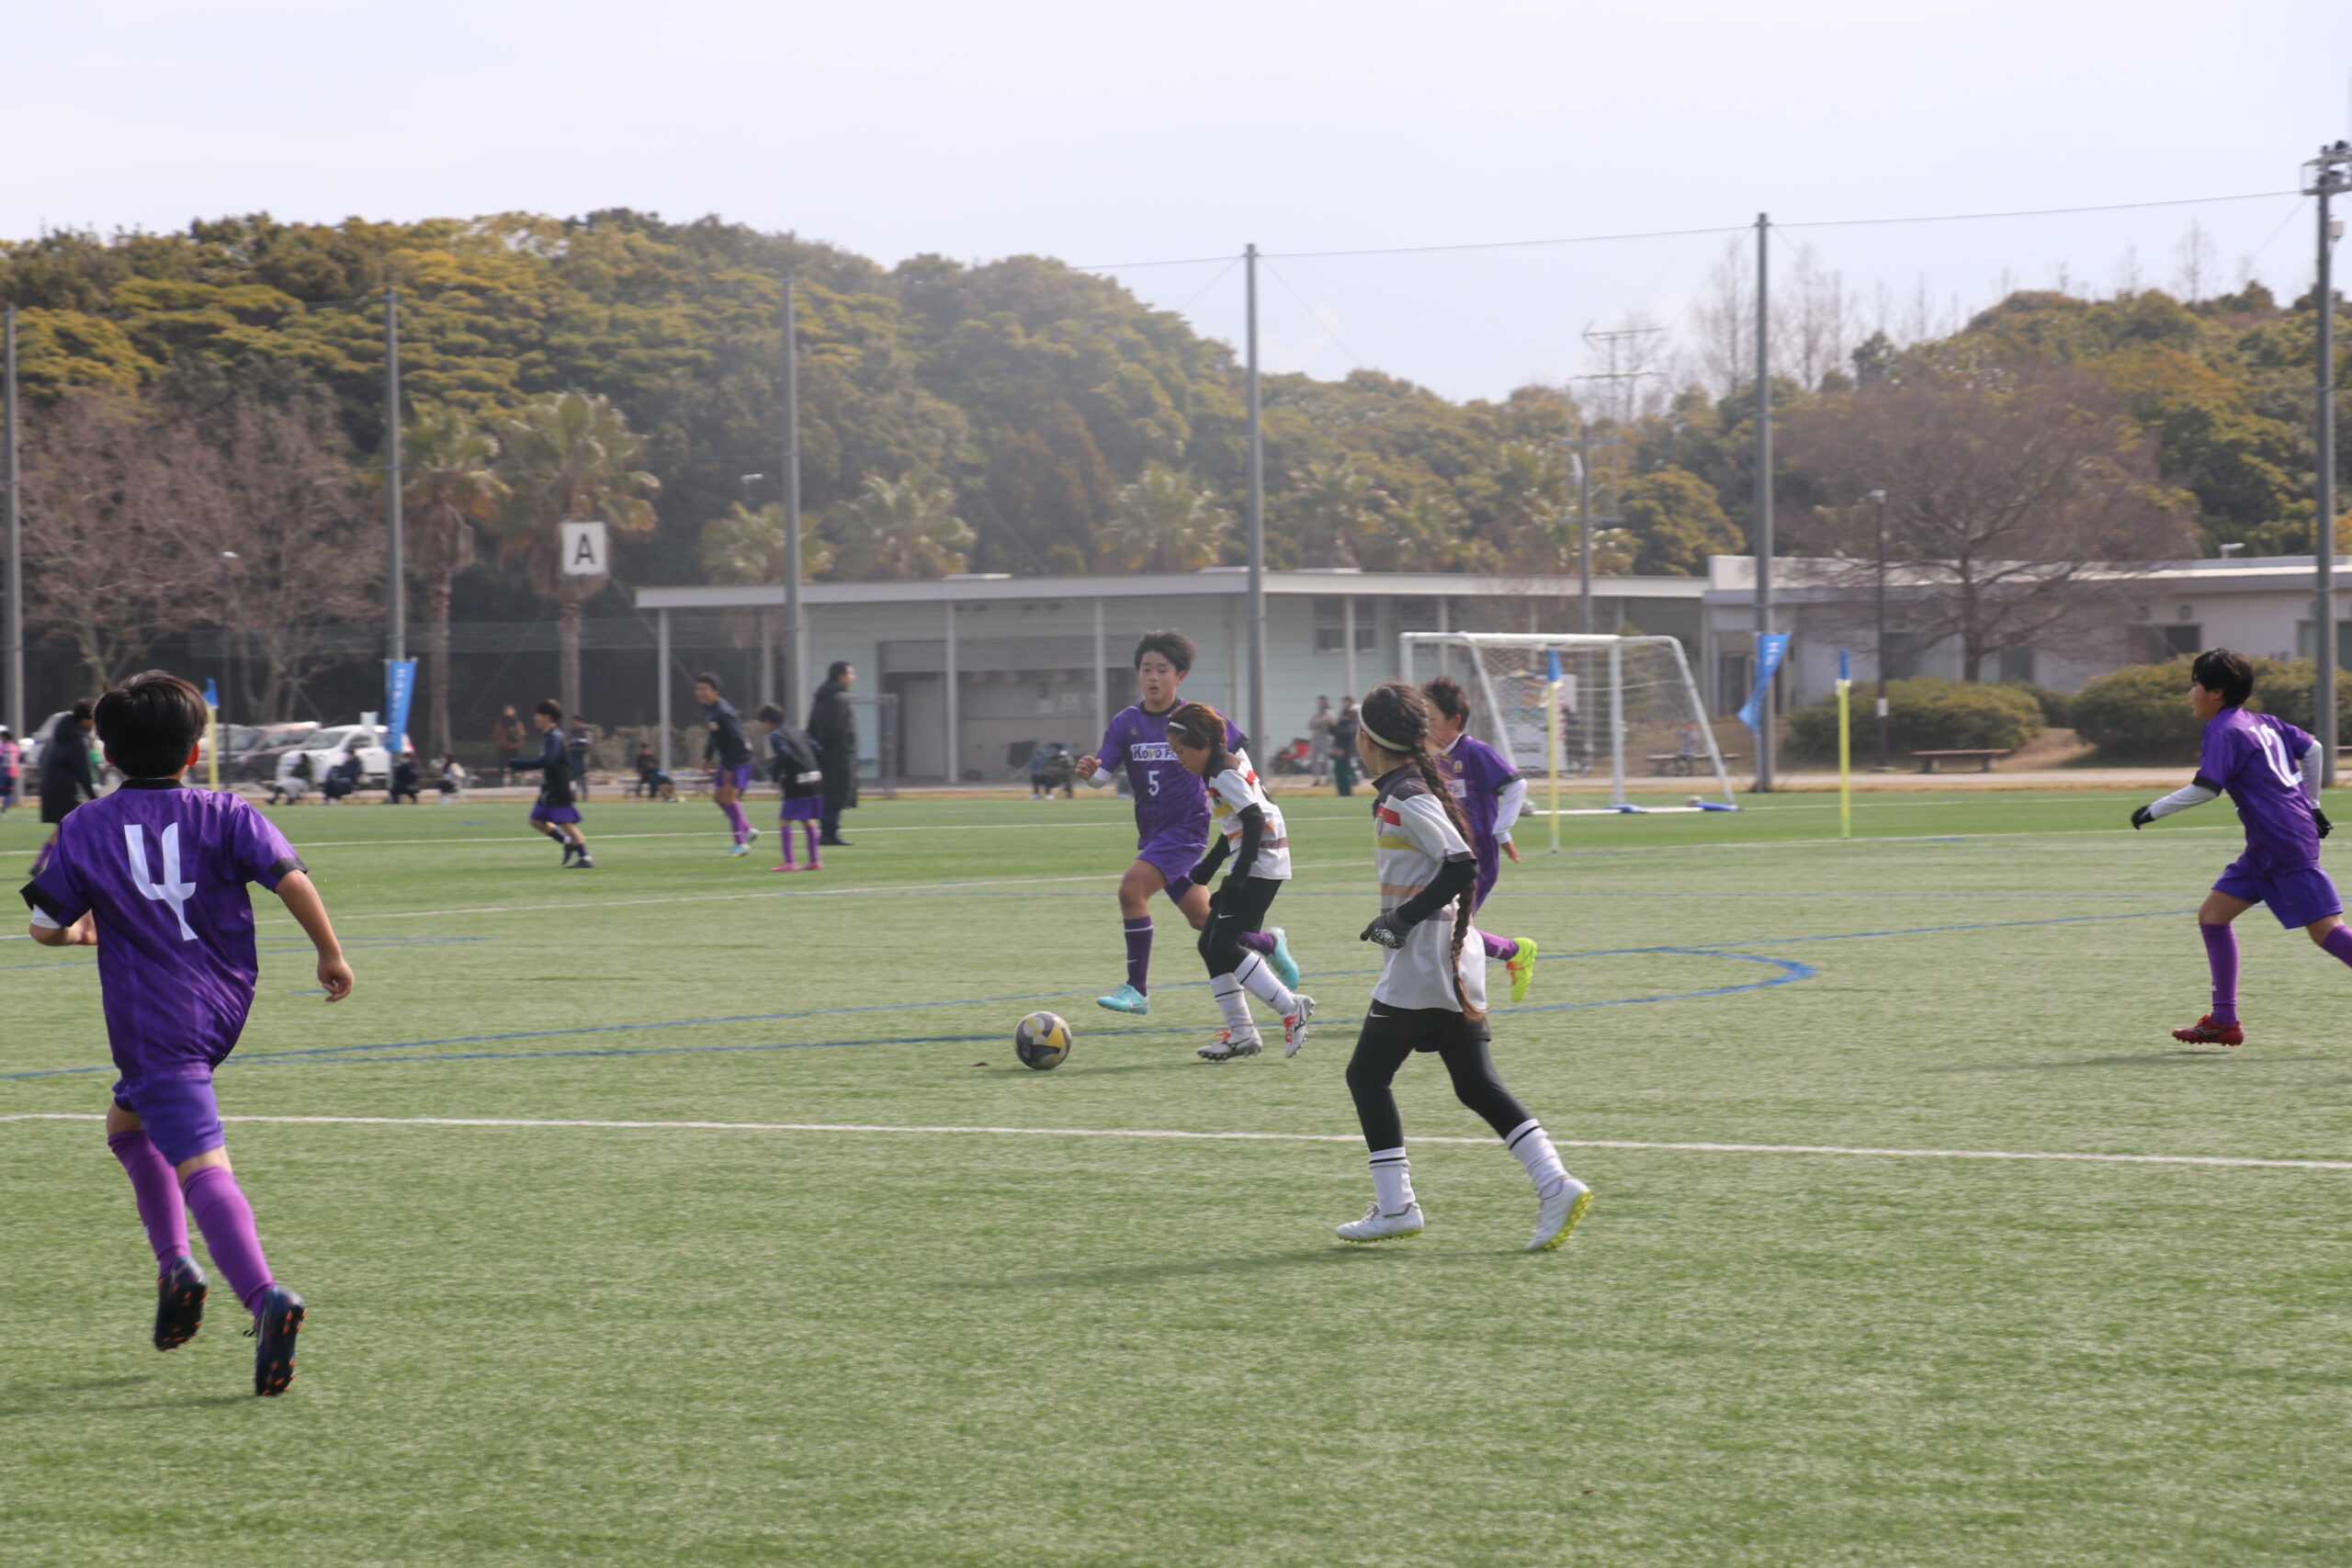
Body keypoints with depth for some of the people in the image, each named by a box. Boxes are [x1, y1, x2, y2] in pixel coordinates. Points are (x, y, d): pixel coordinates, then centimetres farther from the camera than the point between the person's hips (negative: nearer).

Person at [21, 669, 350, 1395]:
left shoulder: (85, 830, -2)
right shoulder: (224, 815, 0)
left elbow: (45, 926, 3)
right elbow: (291, 880, -11)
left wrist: (83, 929, 25)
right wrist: (331, 954, 1)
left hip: (155, 1023, -5)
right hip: (225, 1006, 5)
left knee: (202, 1165, -14)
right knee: (127, 1121, 27)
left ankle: (264, 1296, -33)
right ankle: (175, 1265, 15)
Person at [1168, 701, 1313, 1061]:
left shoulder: (1225, 773, -13)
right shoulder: (1226, 767, 16)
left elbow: (1255, 819, -22)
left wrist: (1240, 874, -27)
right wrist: (1208, 866, 30)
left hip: (1261, 865, -10)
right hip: (1251, 866, 10)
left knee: (1224, 947, -14)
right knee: (1210, 945, 9)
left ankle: (1291, 1008, -12)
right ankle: (1240, 1033, 11)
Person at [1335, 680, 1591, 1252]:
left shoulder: (1405, 799, -15)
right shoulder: (1399, 792, 13)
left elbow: (1462, 866, -21)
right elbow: (1456, 866, 21)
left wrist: (1403, 920, -18)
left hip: (1419, 965, -9)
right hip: (1453, 966, 9)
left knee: (1368, 1075, 3)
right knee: (1477, 1085, 6)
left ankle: (1395, 1206, 4)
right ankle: (1555, 1184, -6)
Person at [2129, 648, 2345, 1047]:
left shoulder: (2225, 732, -12)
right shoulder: (2262, 723, 15)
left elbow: (2204, 788, -20)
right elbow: (2311, 750, 20)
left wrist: (2153, 811, -10)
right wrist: (2311, 804, 27)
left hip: (2288, 848, -10)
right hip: (2265, 850, 10)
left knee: (2325, 930, -12)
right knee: (2213, 915, 9)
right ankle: (2224, 1021, 12)